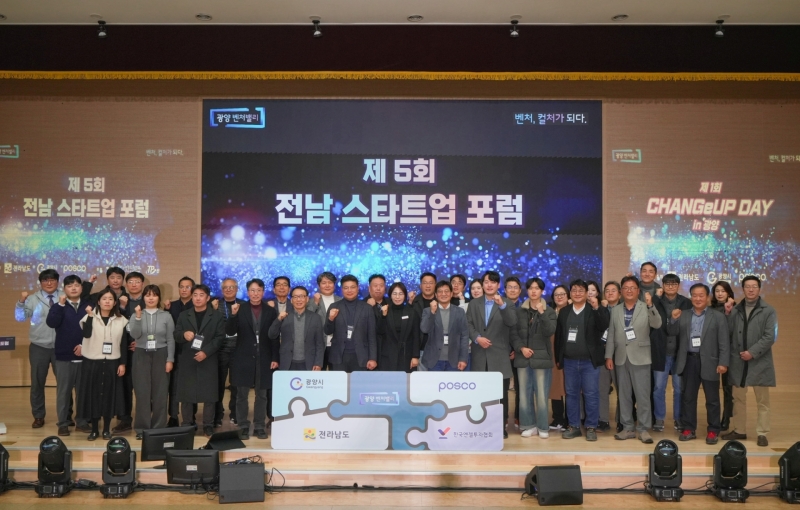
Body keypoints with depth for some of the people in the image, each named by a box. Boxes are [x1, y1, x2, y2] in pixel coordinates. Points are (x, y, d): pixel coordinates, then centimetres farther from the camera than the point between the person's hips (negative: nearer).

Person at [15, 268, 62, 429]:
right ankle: (38, 416, 21)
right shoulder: (32, 299, 1)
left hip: (60, 347, 0)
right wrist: (21, 301, -22)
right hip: (39, 347, 1)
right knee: (37, 382, 8)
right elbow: (20, 317, -7)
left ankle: (66, 415, 22)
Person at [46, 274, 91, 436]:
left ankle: (82, 421, 17)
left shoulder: (89, 306, 4)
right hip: (64, 356, -1)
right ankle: (63, 423, 12)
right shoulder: (58, 307, 3)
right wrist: (61, 304, -21)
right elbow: (51, 323, -16)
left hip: (85, 356, 1)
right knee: (63, 391, 4)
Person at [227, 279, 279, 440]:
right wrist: (233, 315, -24)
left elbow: (275, 337, 3)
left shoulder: (271, 311, 4)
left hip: (264, 358, 1)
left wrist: (275, 358, -2)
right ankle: (243, 427, 13)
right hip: (243, 358, -1)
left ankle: (260, 427, 15)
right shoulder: (240, 309, 1)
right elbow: (230, 332, -8)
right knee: (242, 395, 4)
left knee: (262, 395, 6)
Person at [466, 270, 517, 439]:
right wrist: (477, 337, -12)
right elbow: (469, 324, 5)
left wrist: (502, 305, -28)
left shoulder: (507, 303, 3)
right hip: (480, 355, 2)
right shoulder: (474, 304, 12)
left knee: (501, 393, 1)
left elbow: (512, 322, -14)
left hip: (500, 355, -2)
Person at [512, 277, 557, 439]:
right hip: (523, 358, 2)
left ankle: (543, 427, 6)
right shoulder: (519, 311, 9)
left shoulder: (549, 311, 5)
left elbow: (550, 332, -9)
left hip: (541, 357, -2)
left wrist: (542, 313, -18)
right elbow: (513, 333, 6)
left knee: (541, 394, -4)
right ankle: (529, 425, 13)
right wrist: (521, 348, -8)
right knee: (524, 393, 3)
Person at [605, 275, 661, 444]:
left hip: (640, 358, -3)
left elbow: (657, 324, -17)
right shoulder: (615, 311, 10)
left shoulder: (646, 308, 0)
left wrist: (650, 305, -28)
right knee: (624, 395, 8)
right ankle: (627, 428, 15)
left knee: (643, 395, -2)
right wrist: (609, 356, 4)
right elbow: (611, 335, 9)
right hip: (621, 358, 3)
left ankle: (644, 429, 6)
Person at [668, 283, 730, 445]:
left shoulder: (718, 317, 1)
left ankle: (713, 431, 14)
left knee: (712, 399, 4)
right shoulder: (683, 315, 9)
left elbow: (724, 342, -3)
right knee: (688, 397, 9)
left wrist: (723, 363, -11)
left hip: (709, 362, -3)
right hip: (689, 361, 3)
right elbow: (672, 333, 5)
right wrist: (674, 319, -12)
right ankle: (689, 429, 17)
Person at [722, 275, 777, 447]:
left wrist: (752, 352, -16)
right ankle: (739, 430, 23)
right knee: (738, 399, 12)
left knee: (762, 400, 3)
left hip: (759, 362, -3)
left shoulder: (768, 311, -2)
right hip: (738, 362, 4)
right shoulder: (734, 311, 8)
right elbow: (728, 333, -1)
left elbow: (769, 337, -10)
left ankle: (762, 433, 11)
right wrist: (727, 316, -14)